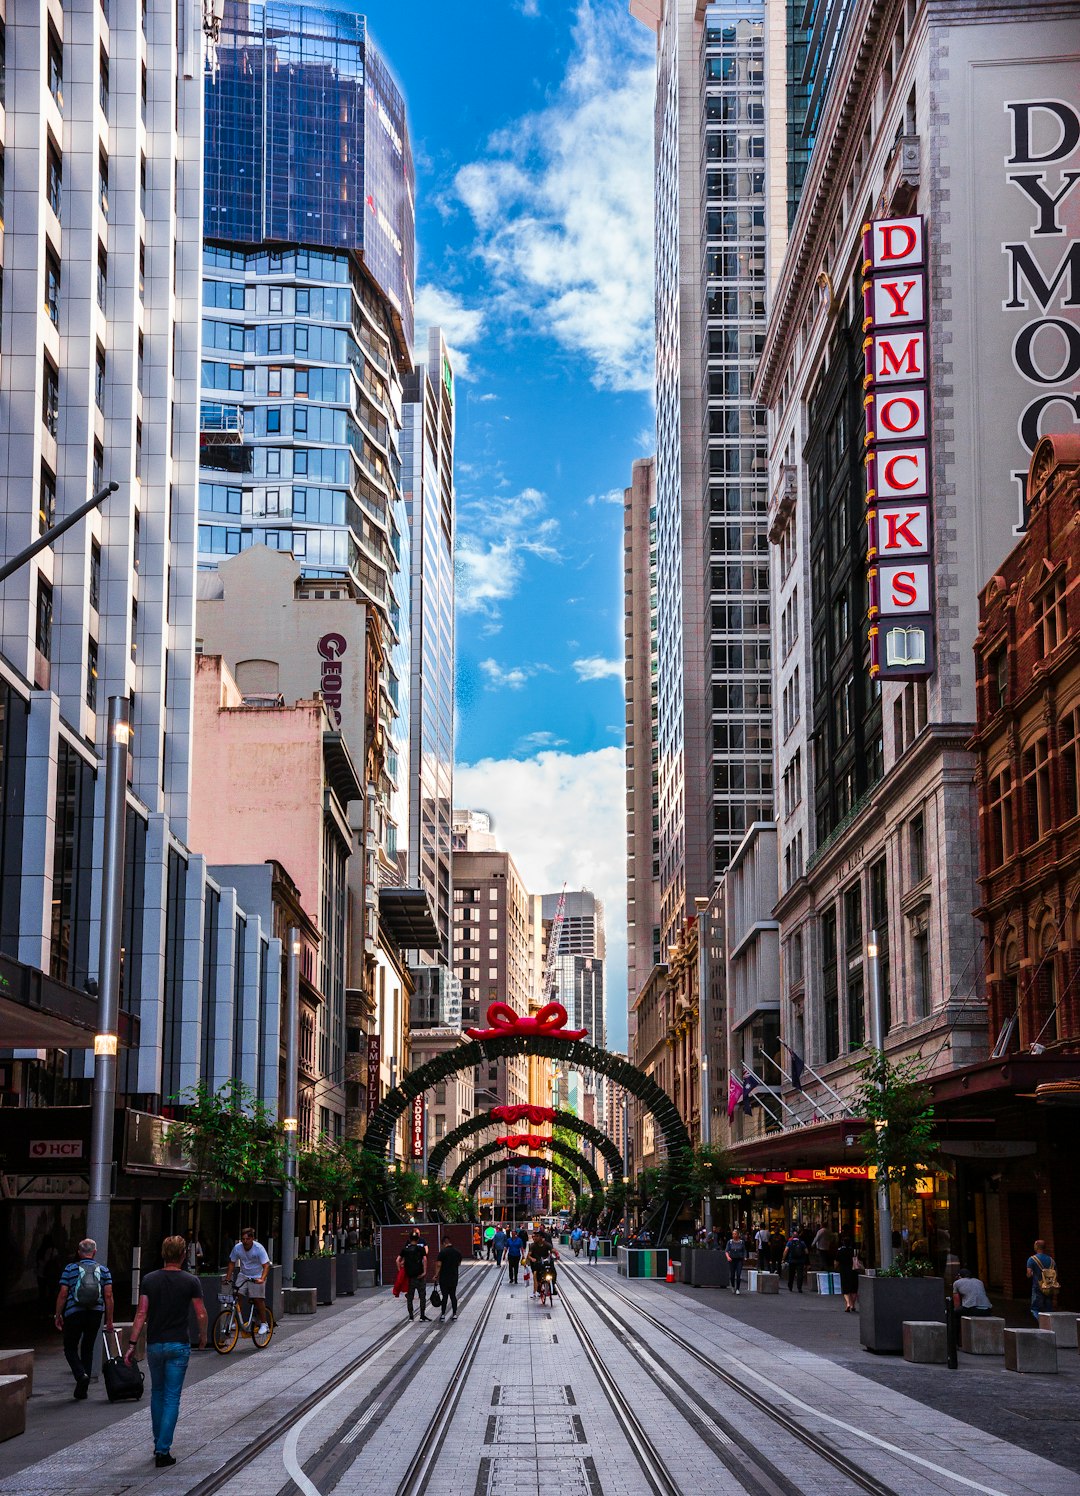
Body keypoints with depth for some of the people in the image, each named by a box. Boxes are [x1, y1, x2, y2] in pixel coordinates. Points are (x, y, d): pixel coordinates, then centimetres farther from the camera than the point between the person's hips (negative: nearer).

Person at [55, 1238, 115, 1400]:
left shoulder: (70, 1269, -1)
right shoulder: (103, 1269, 4)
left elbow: (63, 1294, -5)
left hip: (74, 1314, -2)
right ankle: (82, 1391, 15)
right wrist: (109, 1320, 4)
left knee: (70, 1348, 11)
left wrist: (58, 1316, 5)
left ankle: (80, 1374, -16)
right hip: (95, 1314, 2)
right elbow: (108, 1295, -1)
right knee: (88, 1349, 13)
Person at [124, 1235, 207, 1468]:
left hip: (154, 1344, 3)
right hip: (178, 1345, -3)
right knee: (172, 1398, 0)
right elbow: (201, 1314, -4)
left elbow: (141, 1313, -6)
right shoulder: (191, 1281, -6)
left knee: (157, 1393, 21)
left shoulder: (149, 1280, -2)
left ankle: (159, 1444, 29)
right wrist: (203, 1336, 14)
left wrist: (132, 1344, -3)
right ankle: (163, 1451, -7)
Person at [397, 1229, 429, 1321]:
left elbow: (398, 1260, 0)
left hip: (409, 1275, 2)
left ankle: (411, 1315, 10)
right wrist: (424, 1271, -10)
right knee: (422, 1295, 5)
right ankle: (422, 1315, 0)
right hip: (419, 1275, -2)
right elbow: (425, 1259, -13)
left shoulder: (405, 1249, 6)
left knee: (410, 1296, 10)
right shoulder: (421, 1248, -1)